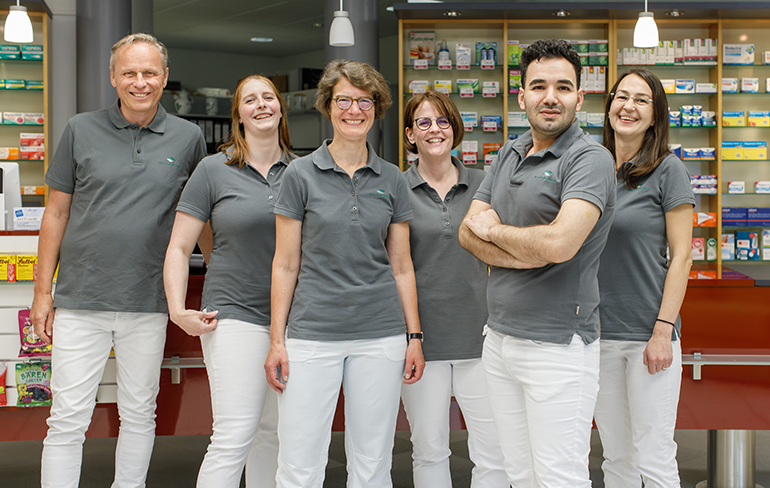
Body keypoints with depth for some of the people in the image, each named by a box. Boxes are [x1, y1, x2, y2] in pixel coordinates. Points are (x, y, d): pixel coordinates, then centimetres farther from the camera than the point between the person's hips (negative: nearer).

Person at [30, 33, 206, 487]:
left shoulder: (188, 138, 4)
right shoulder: (81, 130, 2)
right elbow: (56, 214, 6)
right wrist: (43, 292, 3)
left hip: (149, 302, 1)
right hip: (81, 301, -1)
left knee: (139, 415, 12)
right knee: (68, 419, 1)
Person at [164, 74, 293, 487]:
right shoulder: (214, 170, 0)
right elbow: (179, 248, 2)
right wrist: (178, 310, -9)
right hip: (236, 314, -4)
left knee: (277, 432, 11)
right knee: (234, 435, -10)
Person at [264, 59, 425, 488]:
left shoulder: (392, 180, 8)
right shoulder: (302, 174, 0)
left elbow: (402, 266, 11)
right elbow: (286, 264, 1)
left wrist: (414, 336, 7)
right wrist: (277, 340, -2)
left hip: (380, 336, 2)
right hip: (313, 334, -2)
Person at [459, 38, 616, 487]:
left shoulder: (590, 159, -11)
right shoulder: (509, 155, 13)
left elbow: (559, 243, -25)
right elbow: (469, 234, 5)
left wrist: (494, 230, -7)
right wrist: (527, 251, -14)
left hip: (557, 345, -7)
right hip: (499, 339, 7)